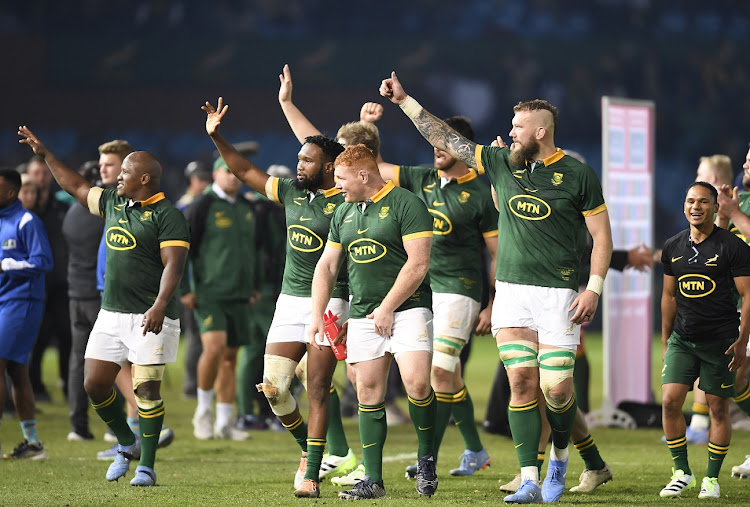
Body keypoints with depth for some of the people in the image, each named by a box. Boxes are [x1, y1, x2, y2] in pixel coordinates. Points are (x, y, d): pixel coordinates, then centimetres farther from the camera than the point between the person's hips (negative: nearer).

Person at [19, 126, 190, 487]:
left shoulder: (167, 215, -9)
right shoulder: (113, 203, 14)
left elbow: (173, 264, -18)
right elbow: (76, 186, 29)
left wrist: (160, 305, -30)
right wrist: (43, 153, 30)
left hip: (149, 317, -7)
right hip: (110, 314, 7)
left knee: (146, 388, -9)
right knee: (95, 385, 3)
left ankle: (146, 467, -2)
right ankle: (127, 444, 24)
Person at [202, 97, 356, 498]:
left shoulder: (346, 202, -8)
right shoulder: (292, 193, 10)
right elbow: (246, 171, 19)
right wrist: (217, 137, 12)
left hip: (330, 303, -6)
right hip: (289, 301, 6)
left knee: (317, 389, -7)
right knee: (273, 389, -1)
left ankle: (311, 473, -4)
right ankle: (307, 445, 24)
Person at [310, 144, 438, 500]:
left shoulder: (406, 204, -7)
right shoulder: (343, 213, 15)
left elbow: (417, 263, -13)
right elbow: (326, 265, 20)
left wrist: (388, 307, -12)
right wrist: (317, 316, 11)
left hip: (407, 308, -6)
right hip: (362, 315, 6)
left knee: (417, 383, -20)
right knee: (369, 394, 2)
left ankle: (426, 458, 2)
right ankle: (373, 480, 5)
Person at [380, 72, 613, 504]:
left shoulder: (578, 175, -2)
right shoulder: (502, 164, 9)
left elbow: (602, 235, 0)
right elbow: (446, 139, 14)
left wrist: (594, 289, -10)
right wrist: (404, 100, 12)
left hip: (559, 294, -4)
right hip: (511, 290, 4)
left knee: (557, 388, -7)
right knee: (522, 384, -4)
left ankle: (560, 456, 22)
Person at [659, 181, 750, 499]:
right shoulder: (673, 247, 7)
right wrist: (665, 341, 16)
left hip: (720, 340, -4)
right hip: (682, 338, 4)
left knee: (718, 409, 1)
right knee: (670, 401, -8)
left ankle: (712, 478, 12)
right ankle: (682, 472, 5)